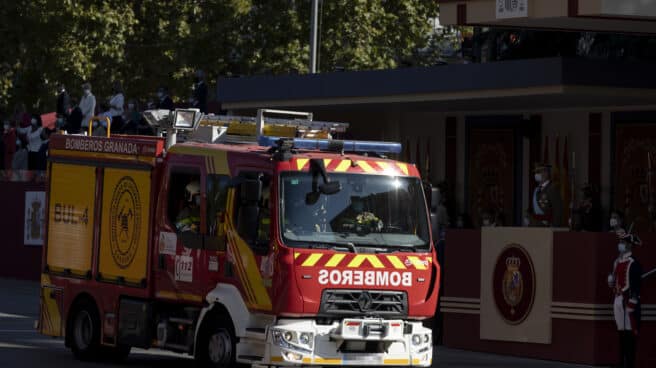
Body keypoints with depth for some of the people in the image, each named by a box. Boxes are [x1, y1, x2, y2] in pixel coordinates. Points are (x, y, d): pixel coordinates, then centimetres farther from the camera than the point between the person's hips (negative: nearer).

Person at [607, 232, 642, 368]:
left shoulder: (633, 263, -10)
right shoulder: (617, 262, 16)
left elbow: (636, 285, -15)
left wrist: (632, 303, -20)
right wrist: (611, 280, 2)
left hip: (628, 300, -8)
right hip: (618, 299, 8)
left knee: (630, 331, -7)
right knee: (621, 331, 12)